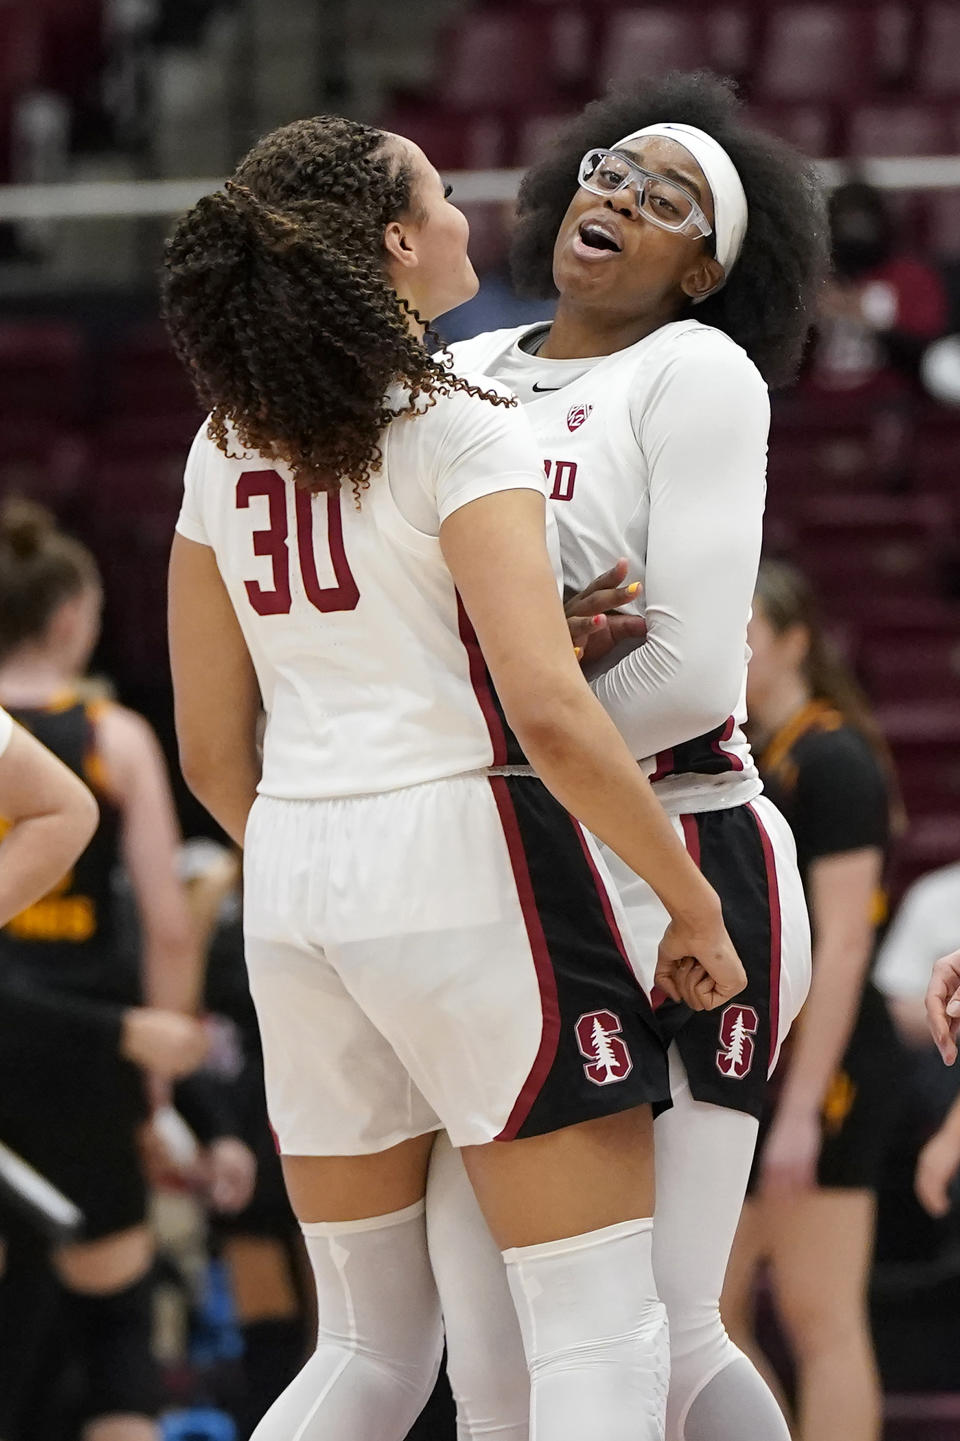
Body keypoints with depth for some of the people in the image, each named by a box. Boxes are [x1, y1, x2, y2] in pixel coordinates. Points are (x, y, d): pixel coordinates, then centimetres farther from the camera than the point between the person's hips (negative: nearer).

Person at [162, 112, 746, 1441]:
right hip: (464, 847, -7)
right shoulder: (459, 428, -9)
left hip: (292, 879, 7)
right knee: (603, 1333, -2)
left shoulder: (228, 450, 10)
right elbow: (548, 712, -18)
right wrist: (693, 905, -10)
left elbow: (212, 750, 14)